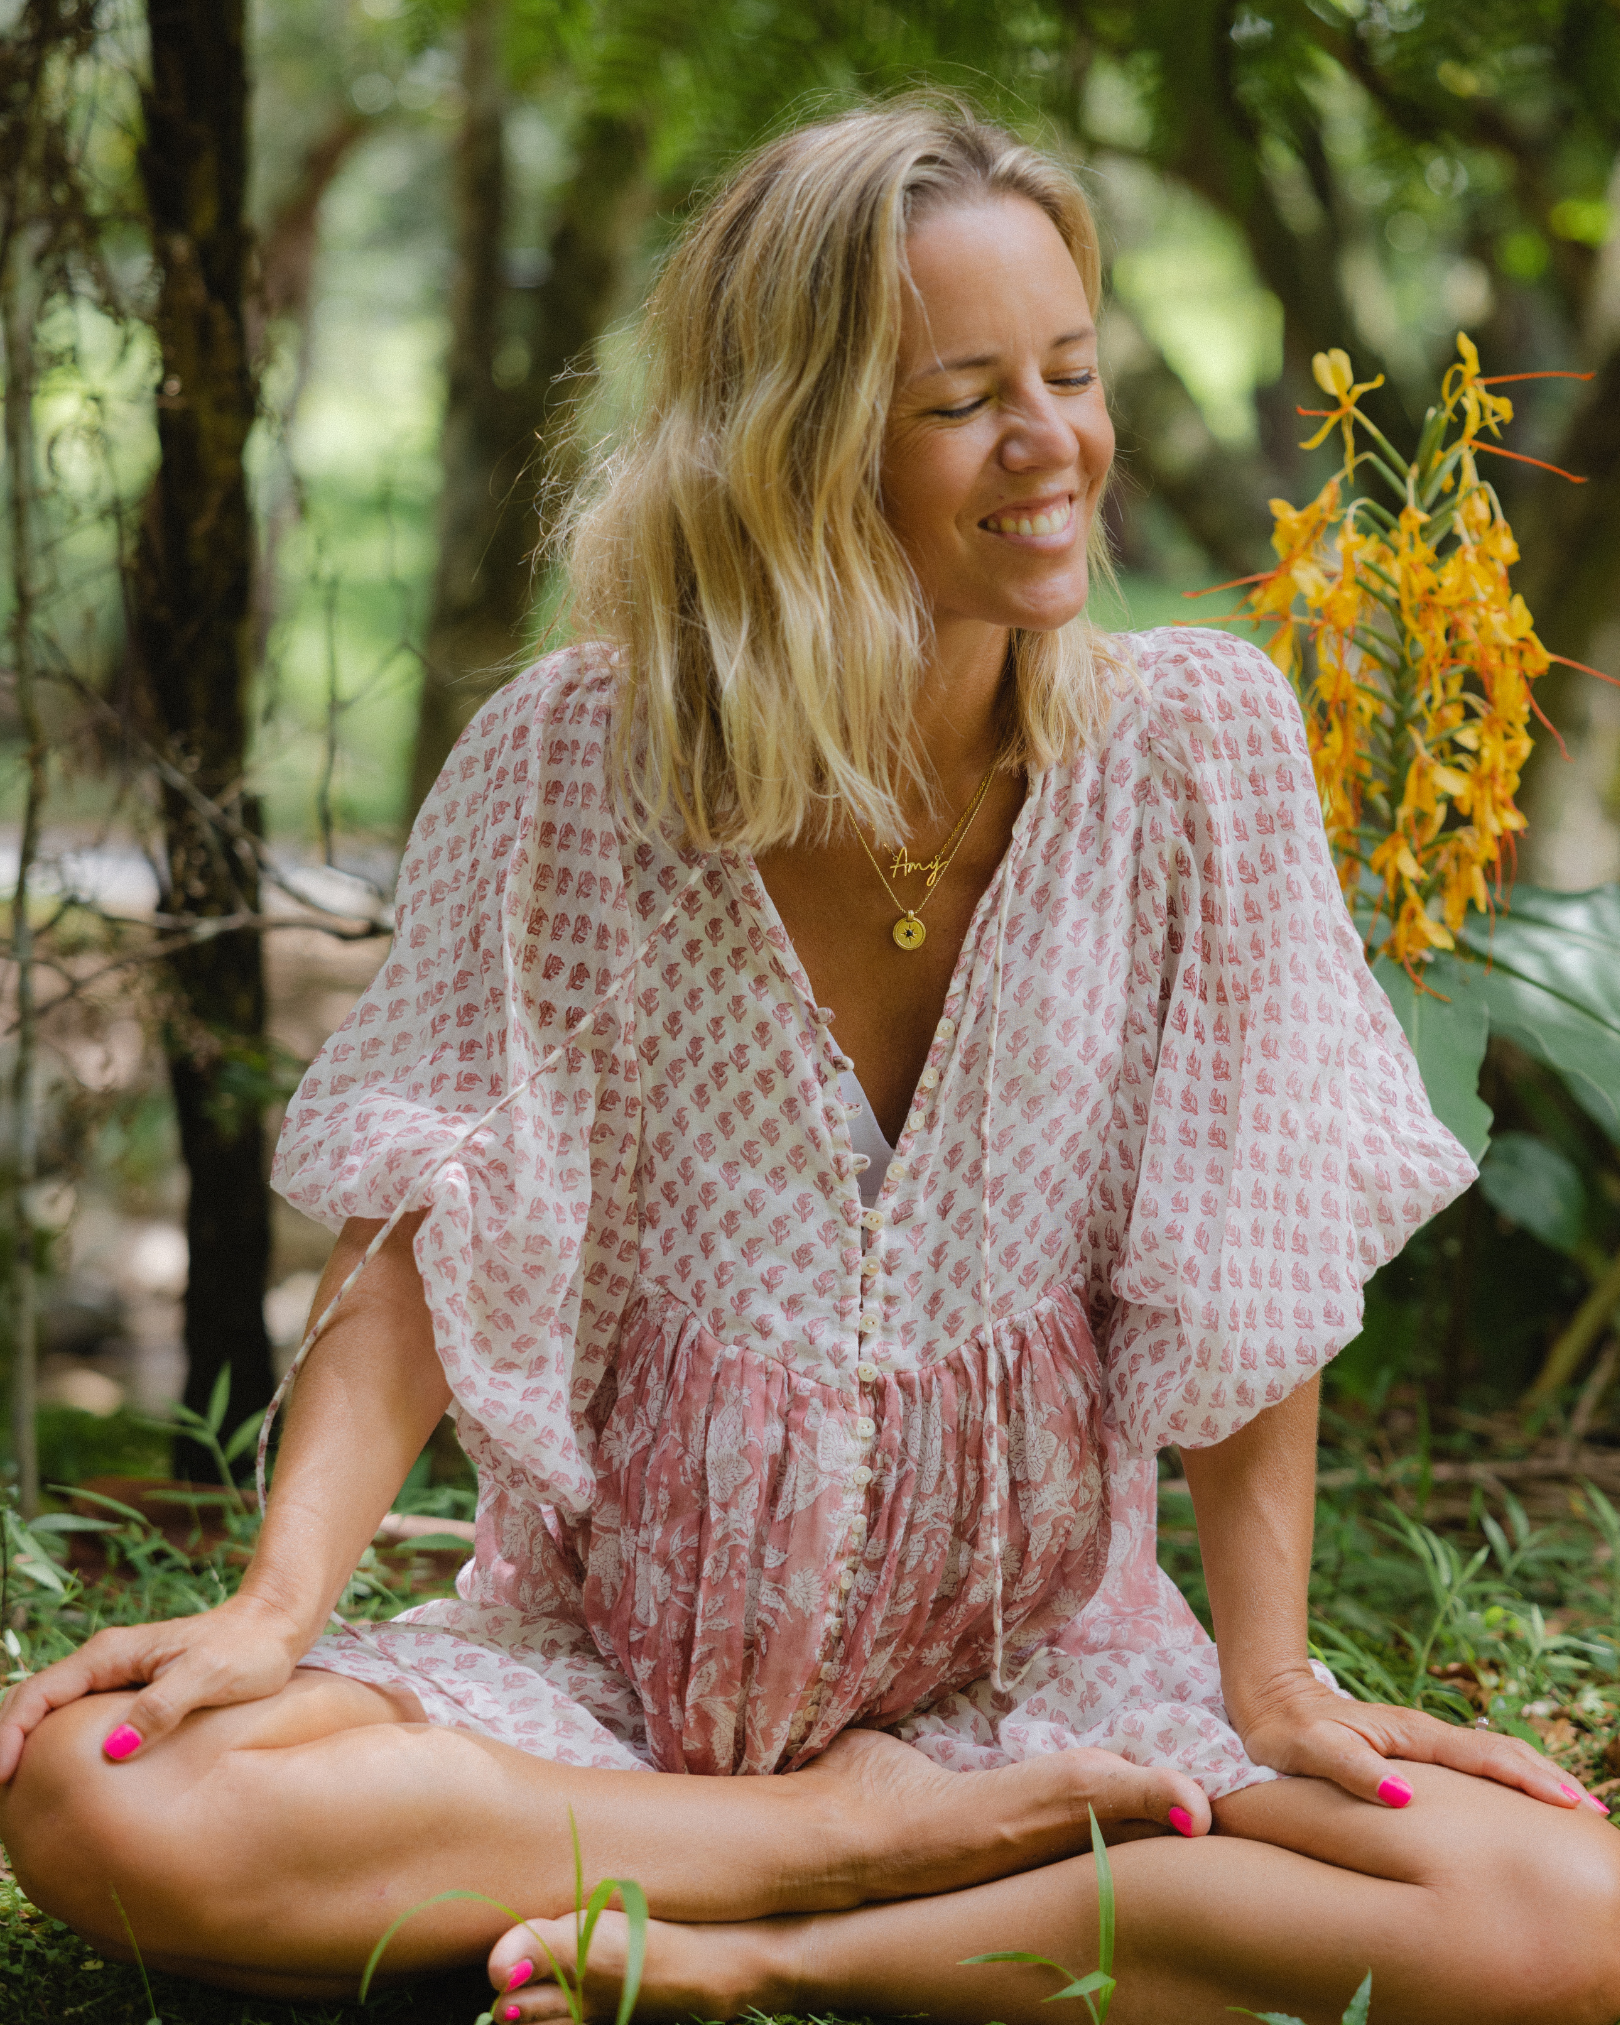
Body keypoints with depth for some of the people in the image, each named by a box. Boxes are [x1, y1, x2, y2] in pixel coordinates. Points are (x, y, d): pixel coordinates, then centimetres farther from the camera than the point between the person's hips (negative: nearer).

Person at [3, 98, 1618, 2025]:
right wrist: (278, 1605, -22)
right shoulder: (567, 763, -8)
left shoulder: (1191, 736, -8)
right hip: (614, 1642, 0)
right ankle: (872, 1839, -12)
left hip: (1038, 1643, 1)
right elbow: (427, 1232, -8)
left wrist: (1263, 1666, -9)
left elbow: (1249, 1247, -4)